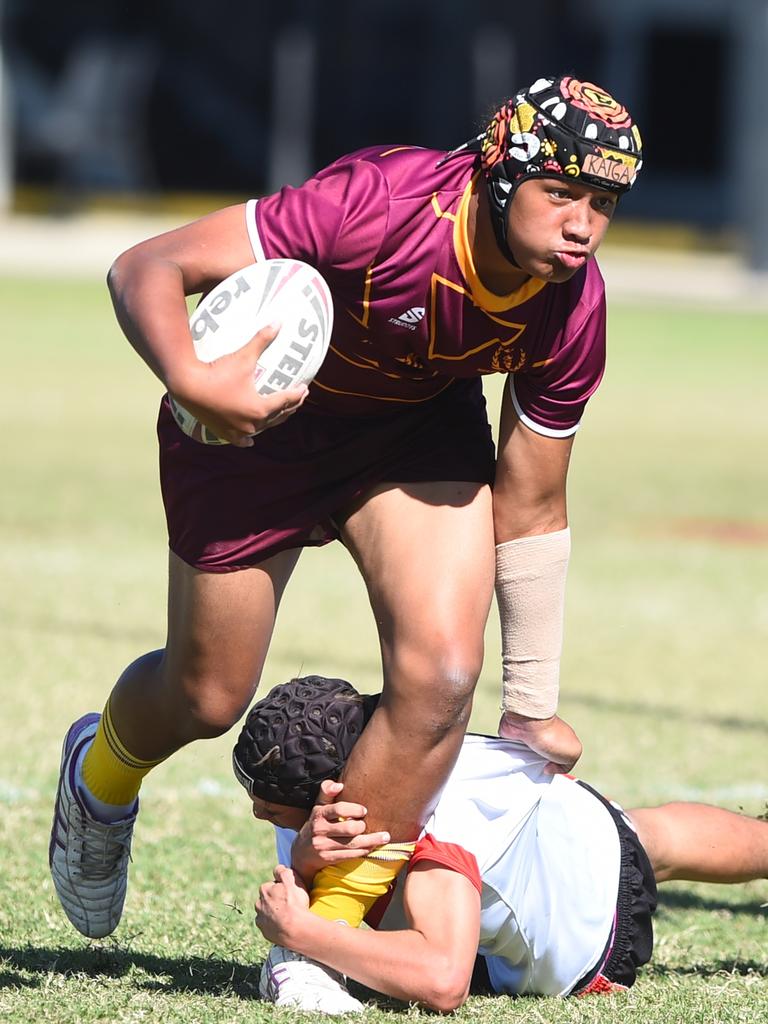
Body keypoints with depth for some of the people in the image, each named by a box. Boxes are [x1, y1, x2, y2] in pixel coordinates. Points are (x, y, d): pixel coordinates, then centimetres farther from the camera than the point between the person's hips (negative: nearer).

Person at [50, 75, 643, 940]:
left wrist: (531, 706, -3)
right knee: (208, 699, 8)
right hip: (252, 418, -3)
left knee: (441, 675, -19)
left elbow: (529, 506, -8)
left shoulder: (573, 311, -23)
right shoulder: (380, 203, -38)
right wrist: (189, 380, -55)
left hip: (419, 431, 3)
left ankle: (324, 929, -1)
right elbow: (147, 268, -35)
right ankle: (101, 771, 47)